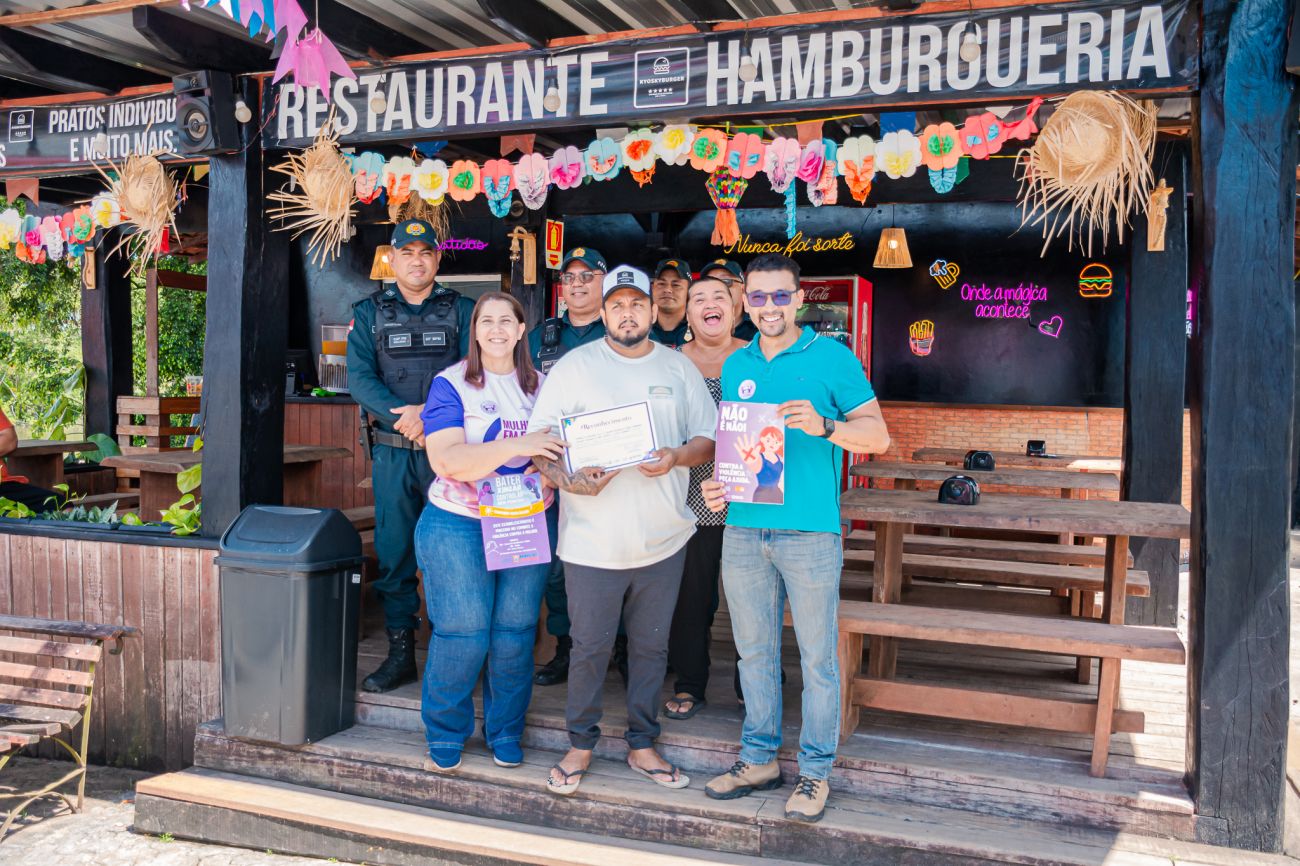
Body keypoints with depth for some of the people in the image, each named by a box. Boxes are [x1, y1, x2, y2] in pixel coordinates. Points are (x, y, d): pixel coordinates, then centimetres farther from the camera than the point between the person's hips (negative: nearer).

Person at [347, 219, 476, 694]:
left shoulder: (461, 310, 7)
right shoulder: (369, 313, 9)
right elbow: (359, 376, -2)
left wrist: (429, 413, -19)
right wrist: (401, 416, -17)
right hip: (392, 452, 1)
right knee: (393, 553, 4)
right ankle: (400, 654, 14)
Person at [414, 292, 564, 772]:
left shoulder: (541, 386, 10)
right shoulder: (451, 384, -3)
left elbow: (558, 448, 19)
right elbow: (446, 460, -16)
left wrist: (553, 462, -7)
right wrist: (518, 446, -25)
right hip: (459, 526, -3)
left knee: (515, 631, 3)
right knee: (463, 631, -2)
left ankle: (506, 733, 22)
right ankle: (445, 734, 19)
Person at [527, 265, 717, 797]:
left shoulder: (679, 368, 8)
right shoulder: (575, 366, -1)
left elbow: (709, 438, 8)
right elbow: (538, 440, -4)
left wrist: (677, 457, -13)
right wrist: (568, 481, -22)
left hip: (664, 538, 3)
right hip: (594, 540, -3)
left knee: (651, 646, 12)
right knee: (590, 647, 5)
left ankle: (642, 745, 28)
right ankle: (580, 744, 25)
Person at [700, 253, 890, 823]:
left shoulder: (831, 357, -3)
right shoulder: (735, 365, 12)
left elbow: (878, 436, -6)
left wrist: (822, 425, -23)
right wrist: (718, 484, 1)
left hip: (809, 531, -5)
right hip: (743, 531, 5)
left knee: (817, 657, 4)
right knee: (754, 650, 14)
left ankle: (816, 771, 18)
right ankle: (760, 760, 28)